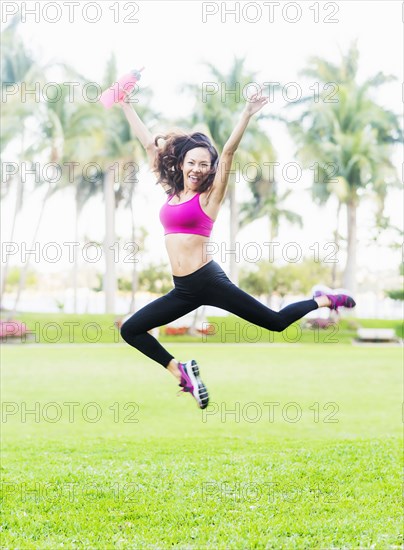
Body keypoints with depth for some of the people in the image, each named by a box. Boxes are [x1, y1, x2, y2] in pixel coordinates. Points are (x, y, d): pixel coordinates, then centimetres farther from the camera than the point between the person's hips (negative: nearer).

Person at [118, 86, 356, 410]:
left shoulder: (209, 196, -2)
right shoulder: (171, 192, 12)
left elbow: (229, 152, -13)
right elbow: (149, 144, 16)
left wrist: (247, 114, -21)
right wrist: (126, 105, 20)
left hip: (208, 280, -6)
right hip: (183, 290, 6)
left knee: (275, 322, -2)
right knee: (130, 330, 1)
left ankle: (323, 301, 24)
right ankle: (181, 371, 11)